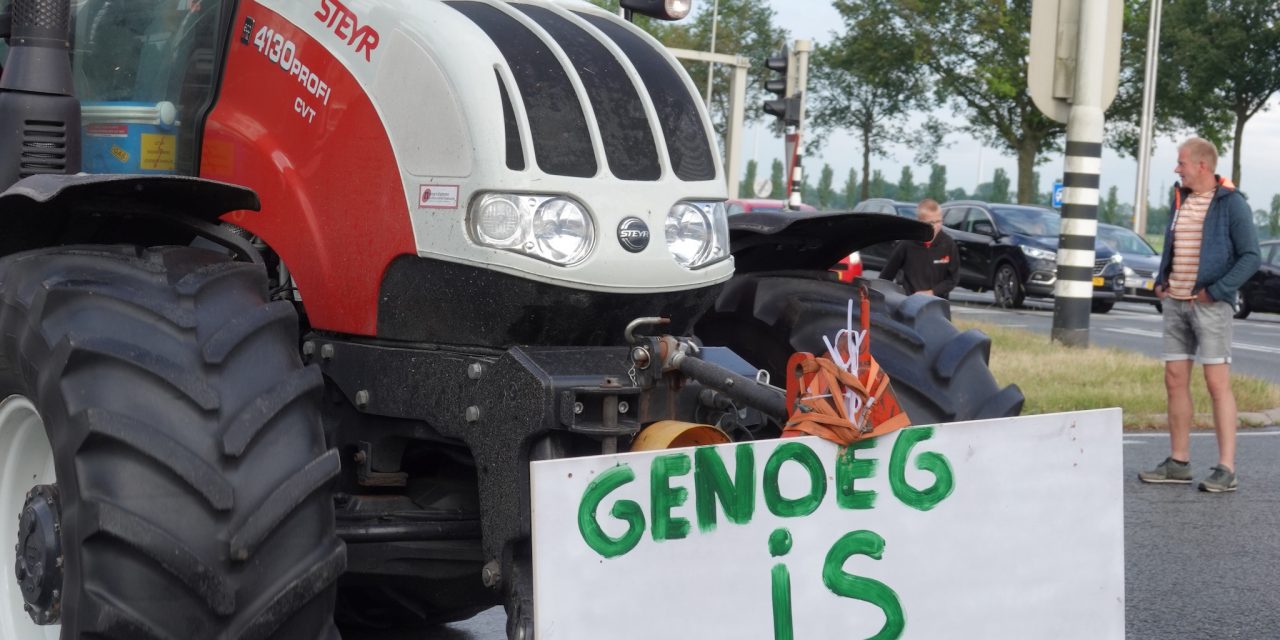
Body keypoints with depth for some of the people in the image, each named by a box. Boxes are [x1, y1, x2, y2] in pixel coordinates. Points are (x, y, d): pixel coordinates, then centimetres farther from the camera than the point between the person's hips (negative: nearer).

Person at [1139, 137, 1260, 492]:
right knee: (1175, 380, 8)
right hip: (1175, 302, 7)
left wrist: (1217, 291, -17)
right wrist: (1160, 280, 9)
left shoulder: (1230, 203, -8)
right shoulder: (1180, 198, 12)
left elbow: (1251, 256, -11)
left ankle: (1226, 470, -6)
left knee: (1217, 383, -7)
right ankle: (1178, 464, 16)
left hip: (1210, 305, -7)